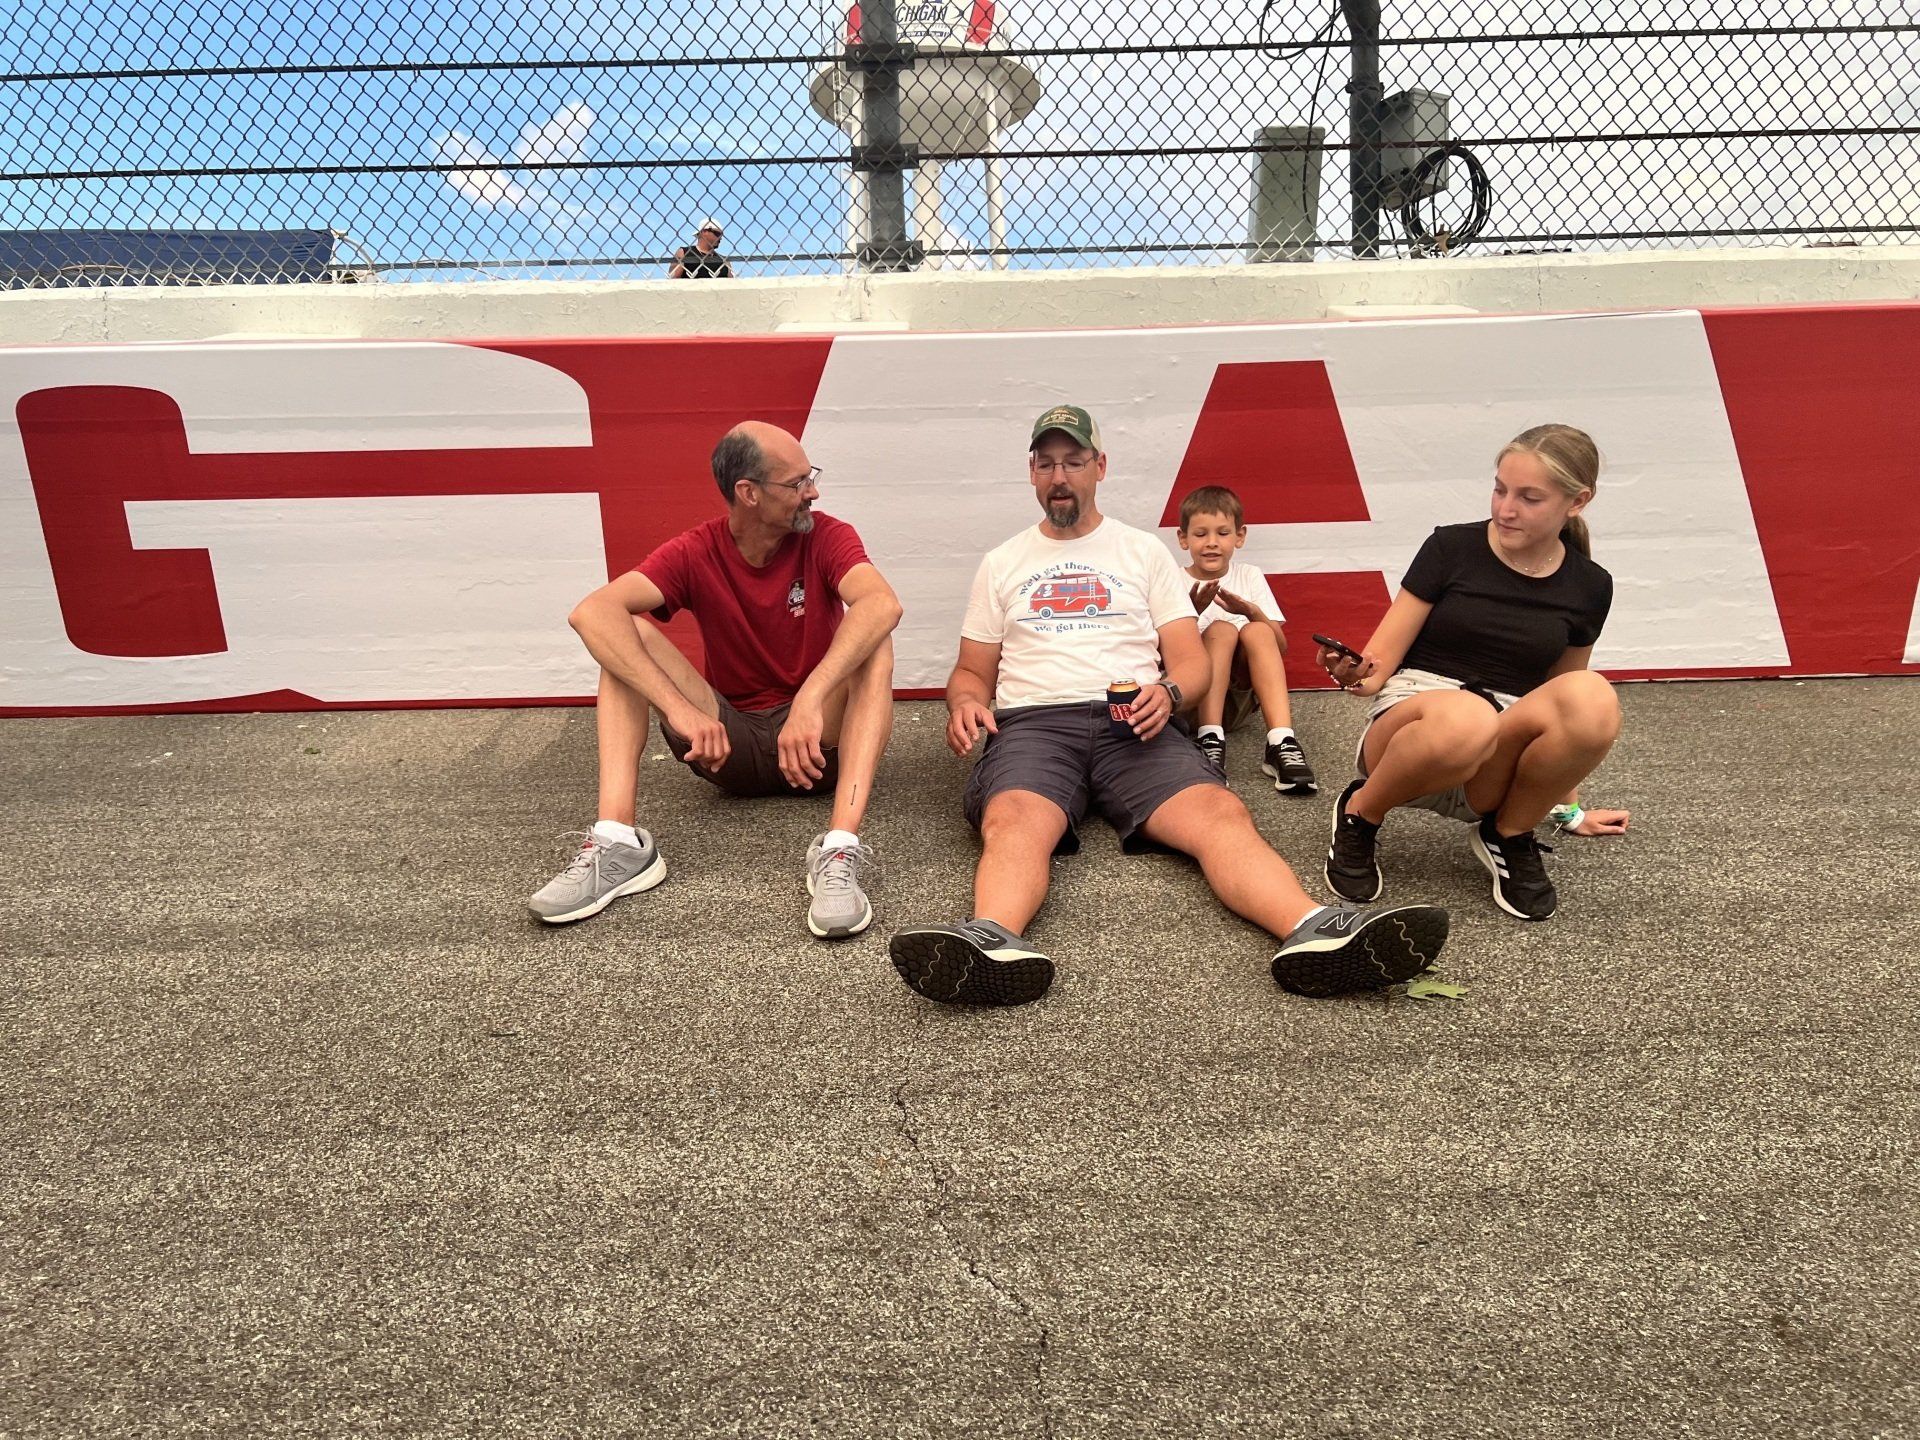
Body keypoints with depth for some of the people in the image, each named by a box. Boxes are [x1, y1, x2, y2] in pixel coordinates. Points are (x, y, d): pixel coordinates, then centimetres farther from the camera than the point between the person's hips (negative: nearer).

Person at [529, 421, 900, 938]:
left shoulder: (827, 537, -8)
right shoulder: (695, 553, -6)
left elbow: (882, 605, -31)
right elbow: (592, 612, -24)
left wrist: (810, 701, -45)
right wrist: (679, 708, -37)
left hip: (820, 742, -1)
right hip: (730, 742, 1)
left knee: (872, 643, -28)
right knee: (627, 636, -16)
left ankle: (841, 850, -42)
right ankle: (618, 843, -30)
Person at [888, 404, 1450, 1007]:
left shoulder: (1144, 551, 21)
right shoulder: (1002, 564, 23)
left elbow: (1191, 659, 13)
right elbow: (973, 671, 22)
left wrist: (1167, 692, -12)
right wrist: (964, 703, -4)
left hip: (1133, 725, 1)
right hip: (1032, 723, 0)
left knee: (1221, 815, -31)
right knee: (1013, 823, -36)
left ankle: (1314, 930, -54)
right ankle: (994, 942, -64)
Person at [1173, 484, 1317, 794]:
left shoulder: (1249, 576, 8)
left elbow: (1279, 647, 2)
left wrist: (1254, 613, -18)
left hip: (1240, 693, 2)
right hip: (1192, 696, -2)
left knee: (1257, 632, -26)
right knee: (1221, 629, -27)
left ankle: (1281, 742, -39)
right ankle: (1210, 739, -42)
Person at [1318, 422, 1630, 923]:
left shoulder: (1589, 587, 7)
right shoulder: (1451, 548, -1)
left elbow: (1567, 704, 20)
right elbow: (1380, 661, -1)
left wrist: (1568, 808, 27)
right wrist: (1356, 674, -26)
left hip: (1497, 769, 3)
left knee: (1594, 698, -31)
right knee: (1464, 717, -41)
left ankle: (1509, 835, -5)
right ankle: (1359, 815, -9)